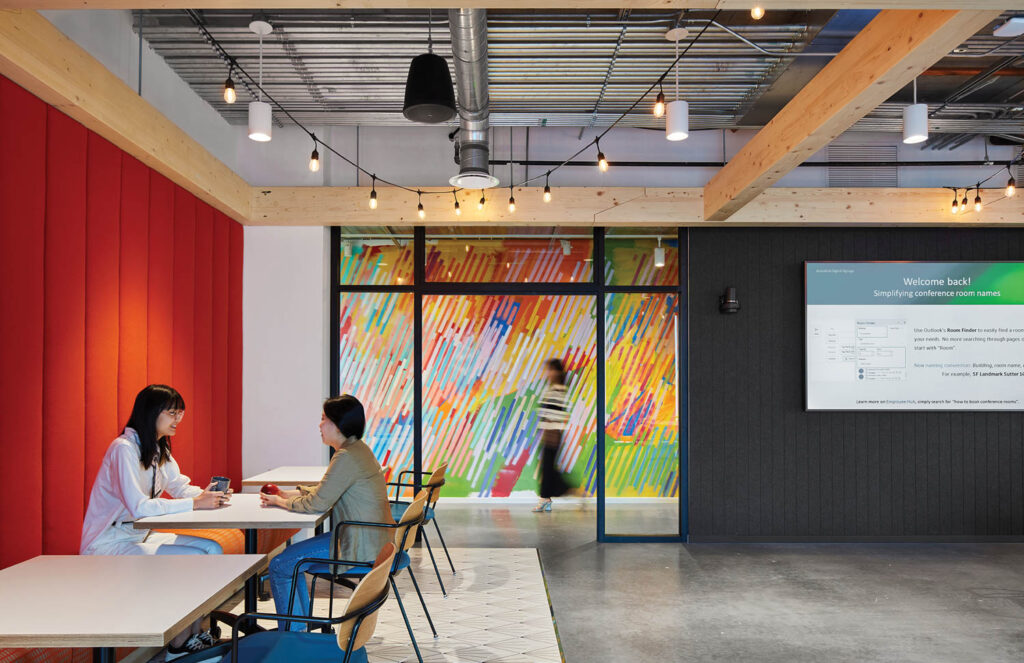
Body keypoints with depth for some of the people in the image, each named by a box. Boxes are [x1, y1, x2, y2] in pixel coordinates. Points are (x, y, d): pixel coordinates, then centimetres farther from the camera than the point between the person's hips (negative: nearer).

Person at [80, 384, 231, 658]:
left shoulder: (158, 449, 7)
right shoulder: (124, 449, -22)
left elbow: (180, 487, 13)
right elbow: (139, 506, -30)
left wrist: (208, 494, -9)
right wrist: (195, 503, -28)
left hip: (139, 536, 9)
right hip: (109, 545, -9)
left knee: (212, 549, -3)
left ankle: (196, 633, 2)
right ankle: (179, 646, -4)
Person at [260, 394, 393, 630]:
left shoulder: (347, 457, -20)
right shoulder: (358, 450, 12)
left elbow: (318, 502, -21)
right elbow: (324, 489, 21)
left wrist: (281, 502, -6)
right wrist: (289, 494, 12)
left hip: (360, 547, -11)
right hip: (370, 540, 11)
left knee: (280, 565, -6)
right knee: (292, 558, 20)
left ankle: (292, 634, 7)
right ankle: (301, 626, 27)